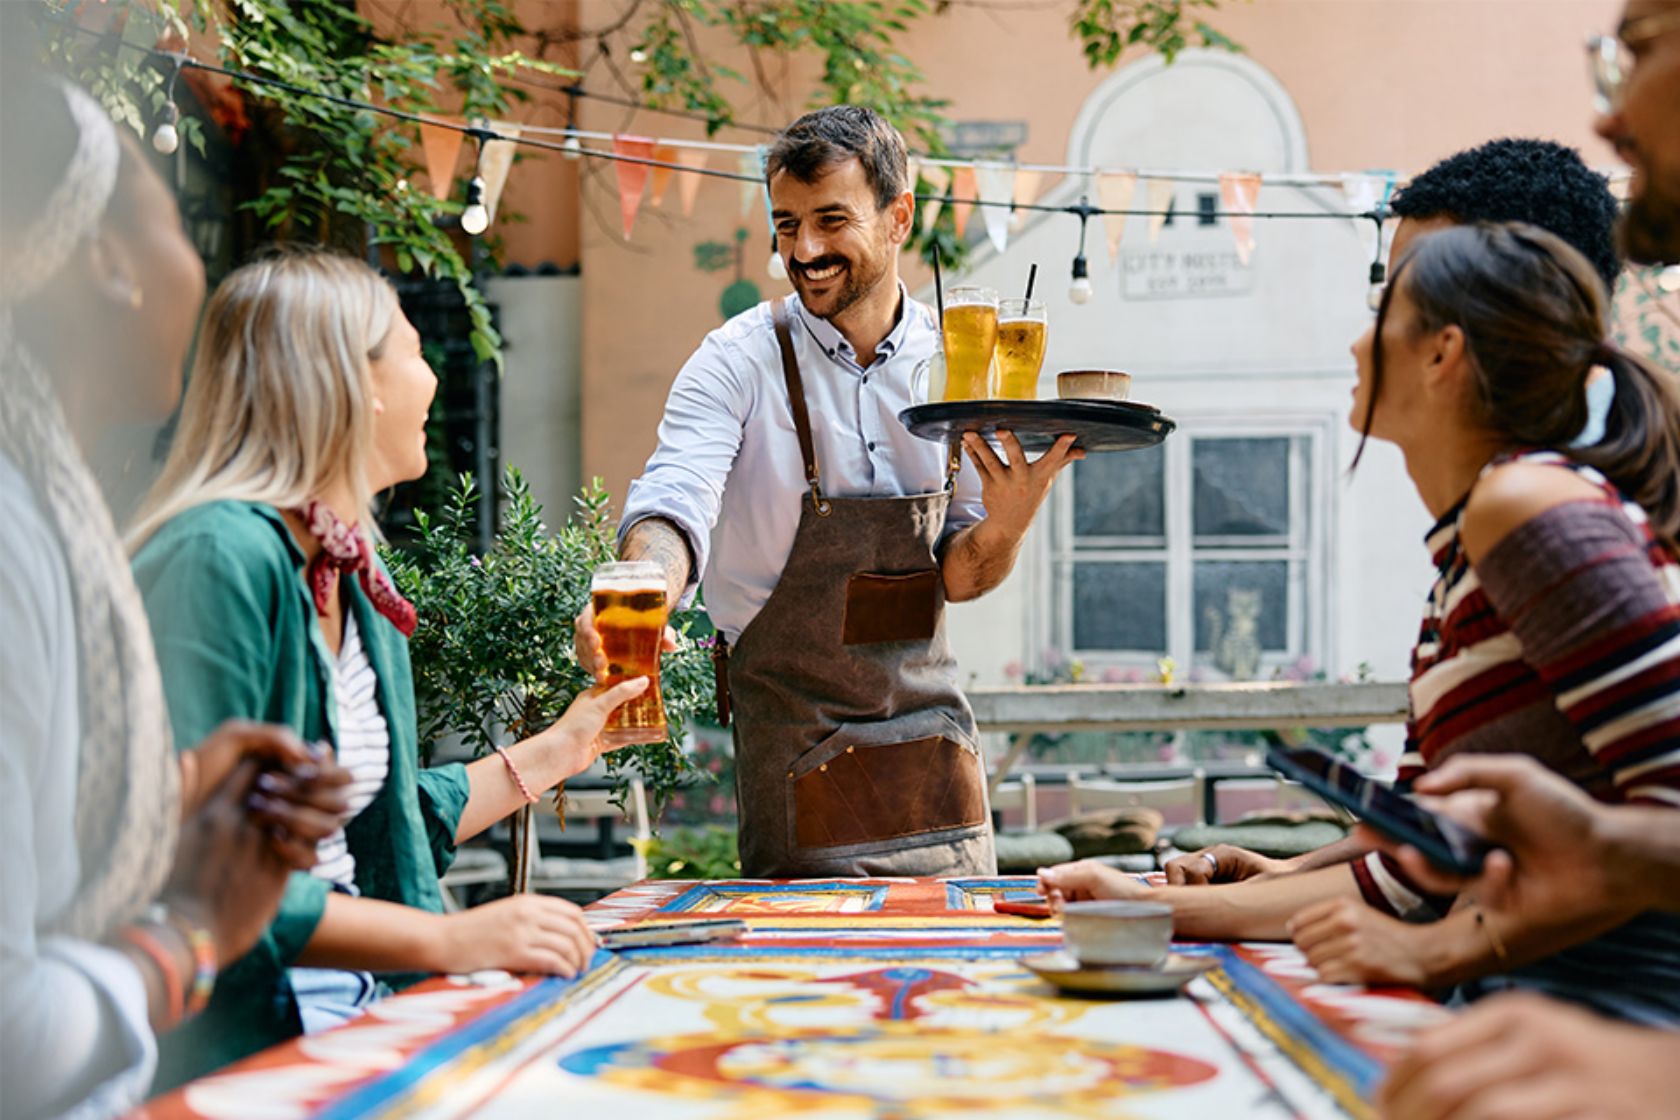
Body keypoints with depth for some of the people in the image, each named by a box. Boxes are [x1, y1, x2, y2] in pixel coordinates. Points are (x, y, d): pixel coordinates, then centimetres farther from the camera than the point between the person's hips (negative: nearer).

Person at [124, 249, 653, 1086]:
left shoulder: (356, 582, 12)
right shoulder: (220, 558, -17)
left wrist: (557, 749, 28)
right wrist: (447, 939, -26)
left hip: (350, 1014, 9)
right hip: (238, 1048, -8)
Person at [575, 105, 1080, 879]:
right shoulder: (739, 363, -10)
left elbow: (957, 577, 6)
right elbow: (675, 505, -26)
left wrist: (1004, 528, -16)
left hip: (932, 735, 4)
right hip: (795, 741, -4)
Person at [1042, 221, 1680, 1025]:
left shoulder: (1530, 503, -13)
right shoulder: (1460, 568, 15)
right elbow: (1415, 870, 17)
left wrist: (1442, 950, -20)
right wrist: (1160, 908, 16)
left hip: (1611, 1018, -8)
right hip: (1530, 1002, 8)